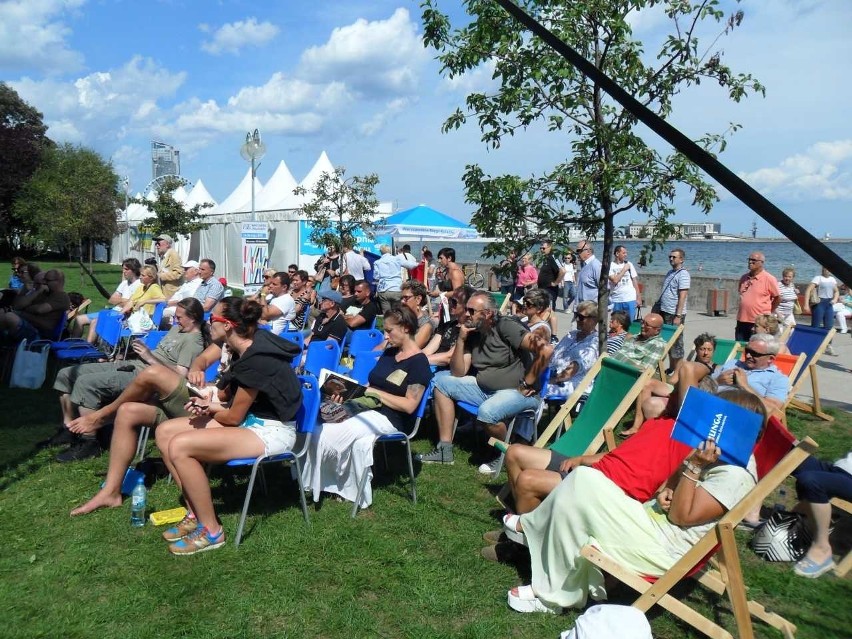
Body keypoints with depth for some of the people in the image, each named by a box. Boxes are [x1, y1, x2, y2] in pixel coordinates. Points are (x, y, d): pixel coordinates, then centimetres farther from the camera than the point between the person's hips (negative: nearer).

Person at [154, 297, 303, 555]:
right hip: (251, 419, 10)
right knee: (165, 432, 3)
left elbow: (234, 417, -14)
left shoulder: (256, 361, -24)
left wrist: (210, 408, 6)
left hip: (272, 431, -10)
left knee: (179, 446, -23)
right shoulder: (247, 347, 4)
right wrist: (209, 401, -4)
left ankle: (211, 530, -9)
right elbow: (229, 396, 17)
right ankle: (196, 513, 8)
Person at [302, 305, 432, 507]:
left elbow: (409, 406, -16)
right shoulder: (389, 353, 16)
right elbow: (371, 385, 15)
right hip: (367, 407, 8)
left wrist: (377, 393, -13)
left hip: (390, 419, -8)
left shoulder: (419, 362, -9)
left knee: (326, 434, -25)